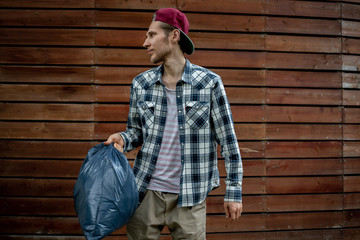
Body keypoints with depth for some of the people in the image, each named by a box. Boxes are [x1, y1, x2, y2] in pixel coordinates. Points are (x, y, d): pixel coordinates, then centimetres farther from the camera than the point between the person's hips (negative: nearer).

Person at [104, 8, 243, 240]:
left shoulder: (210, 83, -7)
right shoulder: (141, 84, 3)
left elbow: (228, 140, -3)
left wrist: (234, 191, -3)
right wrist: (123, 139, -7)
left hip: (189, 196, -2)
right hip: (147, 191, 3)